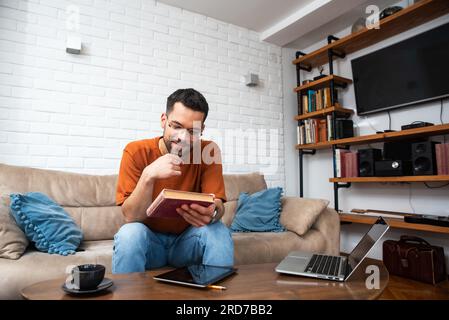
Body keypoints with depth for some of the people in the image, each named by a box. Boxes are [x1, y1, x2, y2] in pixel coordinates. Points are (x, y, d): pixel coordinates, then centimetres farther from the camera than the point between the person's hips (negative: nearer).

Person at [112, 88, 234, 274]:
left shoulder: (208, 151, -11)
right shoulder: (137, 152, -14)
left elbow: (218, 205, -15)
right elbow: (130, 216, -17)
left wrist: (211, 213, -40)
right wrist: (148, 175, -35)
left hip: (188, 239, 1)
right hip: (149, 239, 0)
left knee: (219, 231, -27)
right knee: (130, 233, -31)